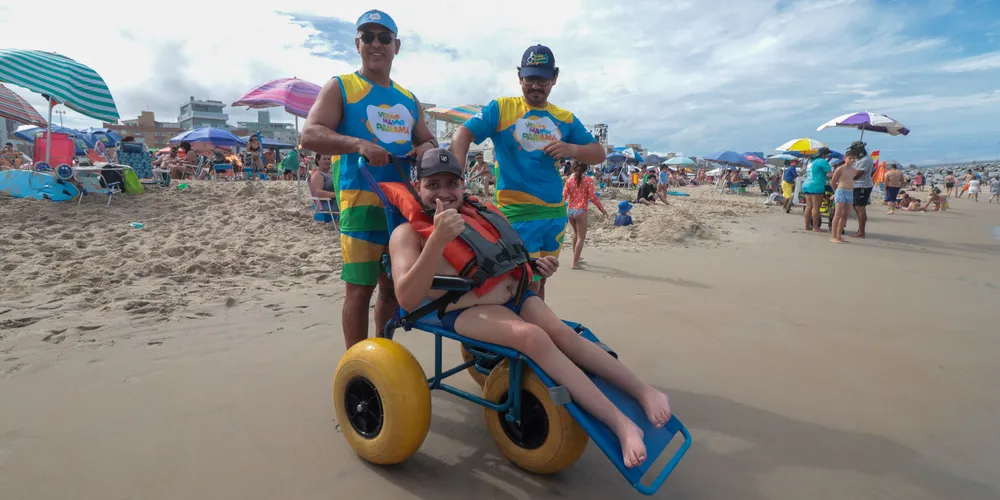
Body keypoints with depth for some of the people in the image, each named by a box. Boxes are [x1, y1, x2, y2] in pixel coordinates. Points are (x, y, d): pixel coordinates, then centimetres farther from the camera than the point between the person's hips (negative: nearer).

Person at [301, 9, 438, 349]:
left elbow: (427, 139, 23)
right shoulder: (340, 87, 5)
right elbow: (309, 135, -7)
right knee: (360, 287, -5)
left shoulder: (408, 99, 20)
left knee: (393, 286, 10)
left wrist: (427, 148, -3)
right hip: (361, 201, -5)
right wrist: (358, 144, -24)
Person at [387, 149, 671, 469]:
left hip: (512, 294, 6)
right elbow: (408, 298, -21)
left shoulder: (475, 214, 13)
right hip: (465, 311, -5)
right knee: (533, 336, -29)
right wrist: (438, 239, -30)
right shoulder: (409, 233, -5)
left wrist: (535, 265, 6)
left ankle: (644, 392, -5)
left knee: (563, 333, -17)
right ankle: (620, 424, -27)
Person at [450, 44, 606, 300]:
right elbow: (463, 134, -9)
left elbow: (599, 154, 12)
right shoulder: (501, 108, 1)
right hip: (517, 213, -5)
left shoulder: (565, 118, 12)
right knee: (529, 286, -7)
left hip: (556, 213, 5)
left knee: (540, 282, 17)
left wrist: (571, 149, -9)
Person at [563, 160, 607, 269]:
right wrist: (602, 209, -4)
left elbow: (564, 196, -3)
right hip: (580, 211, -5)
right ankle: (575, 263, -2)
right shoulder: (588, 180, -8)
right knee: (581, 237, 2)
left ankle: (576, 257, 34)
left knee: (576, 233, 26)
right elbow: (593, 197, -13)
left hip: (570, 210, 5)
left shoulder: (569, 180, 0)